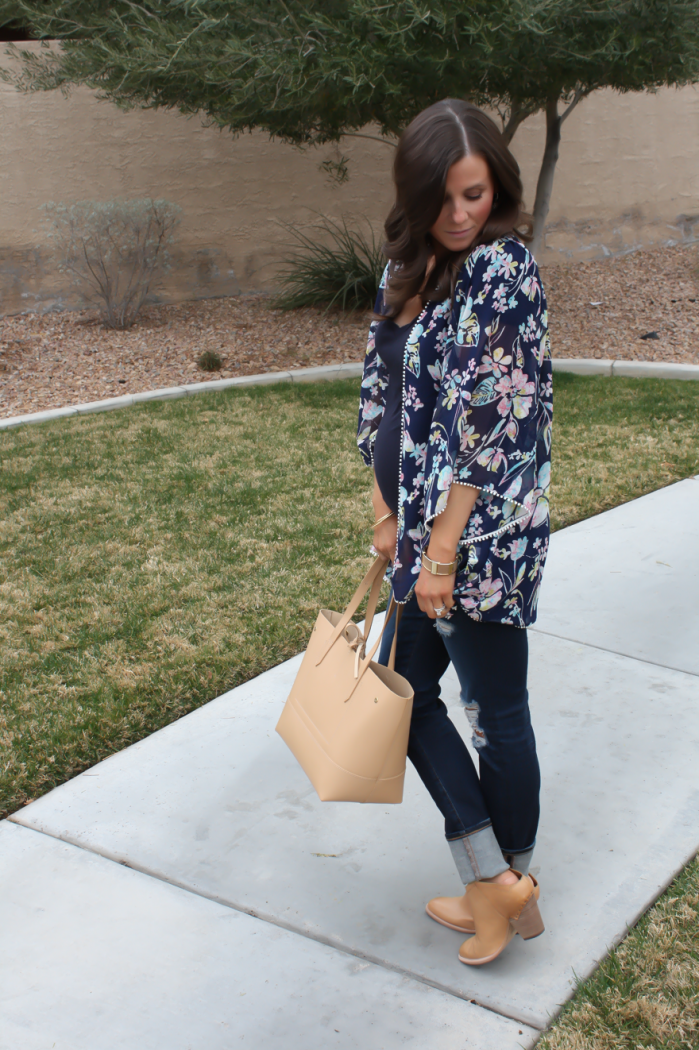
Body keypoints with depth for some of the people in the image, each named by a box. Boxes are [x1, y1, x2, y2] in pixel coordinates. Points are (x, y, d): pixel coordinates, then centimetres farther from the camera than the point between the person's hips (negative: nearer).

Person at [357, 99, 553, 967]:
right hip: (425, 521, 9)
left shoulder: (500, 269, -16)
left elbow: (490, 421, -20)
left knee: (495, 709, 6)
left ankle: (507, 881, 27)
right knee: (405, 690, 15)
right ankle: (495, 880, 26)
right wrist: (386, 512, 5)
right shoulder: (410, 267, 9)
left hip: (482, 531, -9)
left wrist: (441, 549, -18)